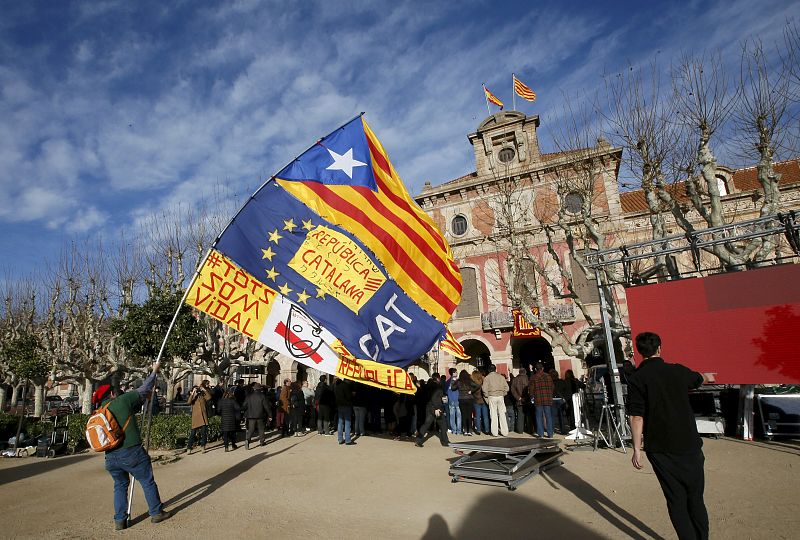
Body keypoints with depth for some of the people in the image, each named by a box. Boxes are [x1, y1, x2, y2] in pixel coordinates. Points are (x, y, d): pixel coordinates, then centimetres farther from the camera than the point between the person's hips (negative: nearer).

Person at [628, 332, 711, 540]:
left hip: (660, 449, -2)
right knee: (696, 499, 17)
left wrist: (637, 450, -7)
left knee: (676, 501, 9)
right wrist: (708, 376, 49)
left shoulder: (636, 379, -10)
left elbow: (637, 417, -14)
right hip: (689, 445, 3)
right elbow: (699, 379, 26)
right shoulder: (678, 371, 1)